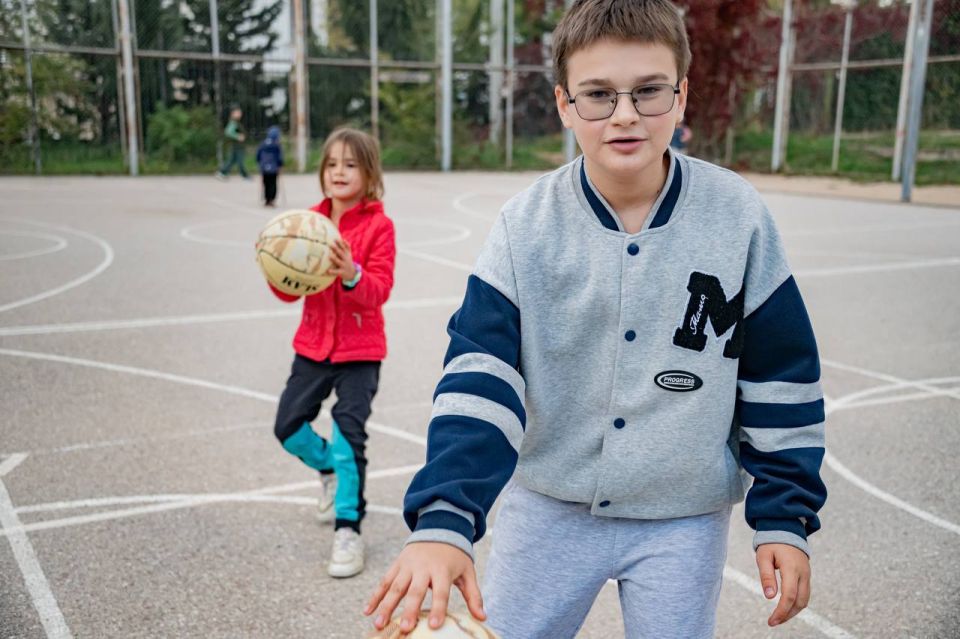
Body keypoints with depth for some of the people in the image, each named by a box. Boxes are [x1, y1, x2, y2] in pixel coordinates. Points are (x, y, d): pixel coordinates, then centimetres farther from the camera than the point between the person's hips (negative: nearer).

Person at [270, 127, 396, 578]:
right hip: (314, 345, 5)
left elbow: (379, 290, -19)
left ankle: (348, 528, 3)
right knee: (288, 427, 6)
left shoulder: (378, 226, -10)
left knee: (349, 431, -11)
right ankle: (329, 468, 38)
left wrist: (351, 275, -38)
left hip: (360, 351, -5)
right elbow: (290, 292, 3)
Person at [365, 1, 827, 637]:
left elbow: (780, 377, -3)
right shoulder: (526, 225, -12)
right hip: (548, 511, 1)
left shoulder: (739, 216, -11)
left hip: (683, 521, 0)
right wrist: (442, 522, -29)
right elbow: (479, 378, -18)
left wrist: (785, 516, -2)